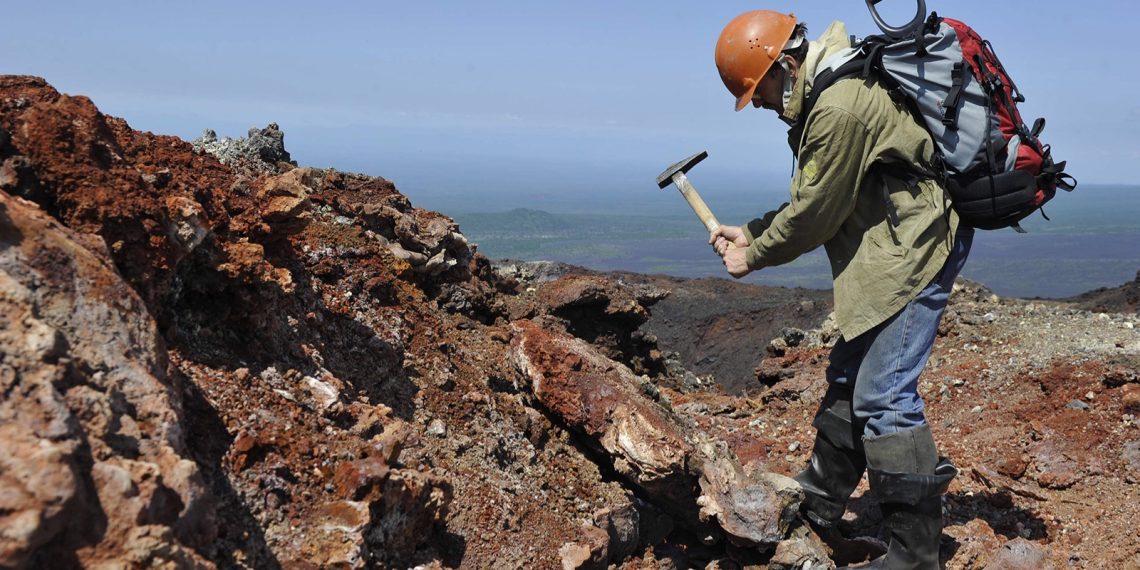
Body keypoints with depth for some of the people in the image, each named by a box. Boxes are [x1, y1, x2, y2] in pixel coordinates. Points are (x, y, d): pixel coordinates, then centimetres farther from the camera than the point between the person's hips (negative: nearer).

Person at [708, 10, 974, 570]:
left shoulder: (840, 108, -24)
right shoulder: (829, 91, 11)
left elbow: (816, 212, -16)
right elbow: (814, 200, 15)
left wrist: (755, 256, -1)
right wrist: (750, 232, 9)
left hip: (913, 249, -11)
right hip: (891, 250, 11)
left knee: (882, 397, -10)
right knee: (847, 378, 18)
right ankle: (817, 506, 33)